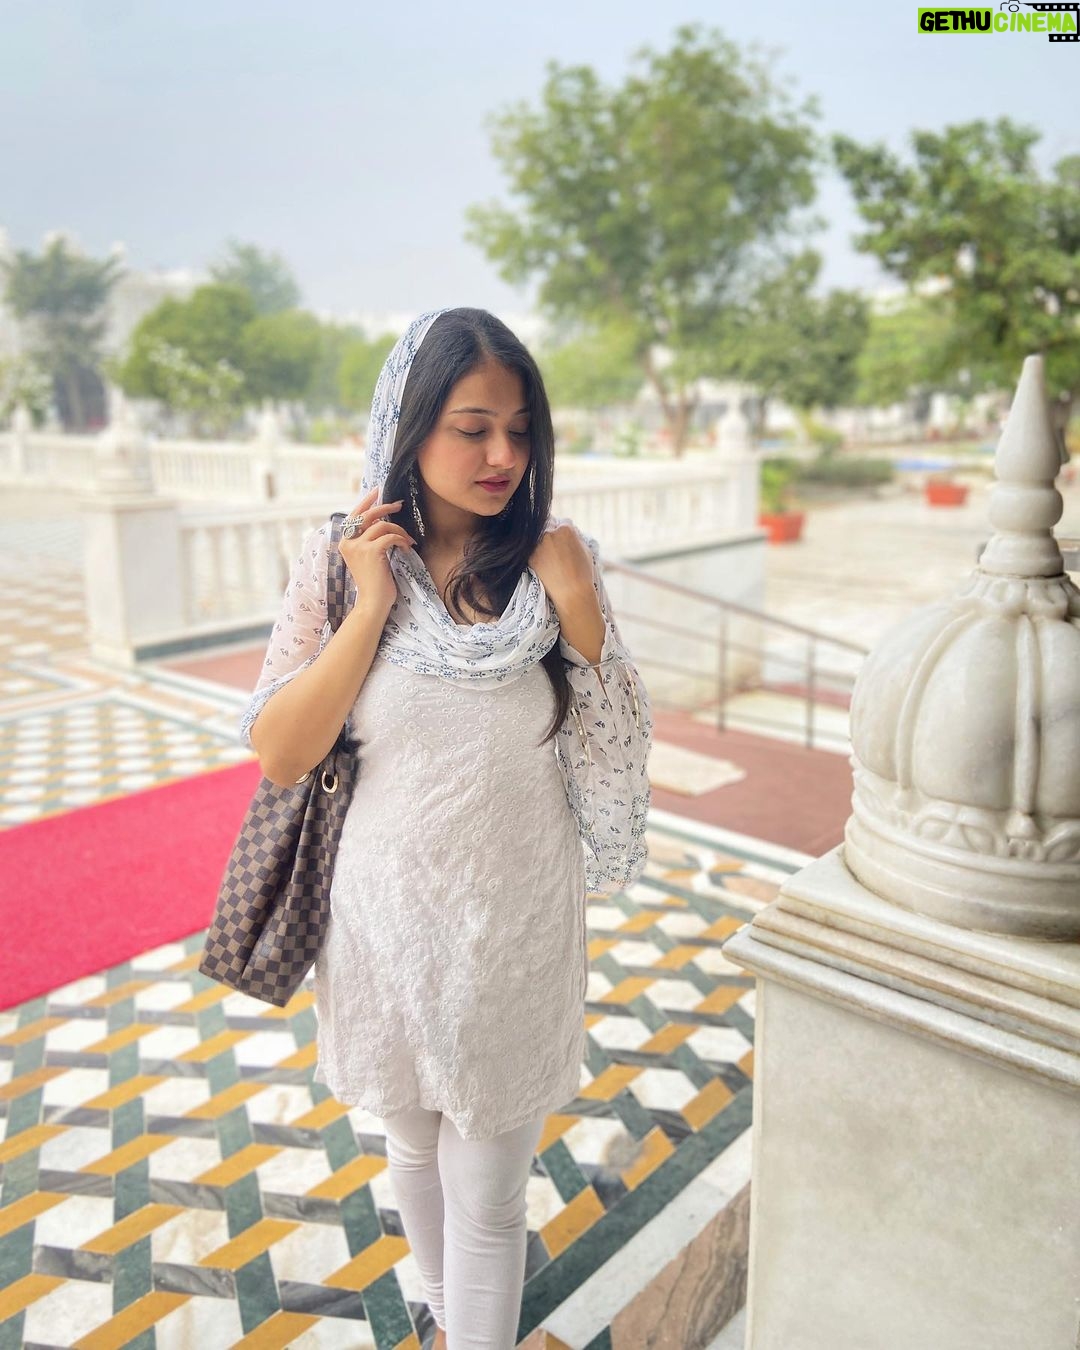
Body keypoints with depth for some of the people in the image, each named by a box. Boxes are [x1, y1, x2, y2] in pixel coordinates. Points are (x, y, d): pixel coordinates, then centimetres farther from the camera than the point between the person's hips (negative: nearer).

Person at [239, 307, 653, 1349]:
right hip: (386, 921, 2)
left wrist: (576, 605, -21)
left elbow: (619, 754, -8)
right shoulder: (341, 561, -9)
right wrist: (373, 603, -20)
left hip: (516, 931, -1)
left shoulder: (556, 560, -9)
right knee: (413, 1149, 27)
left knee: (488, 1202, 13)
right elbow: (278, 755, -13)